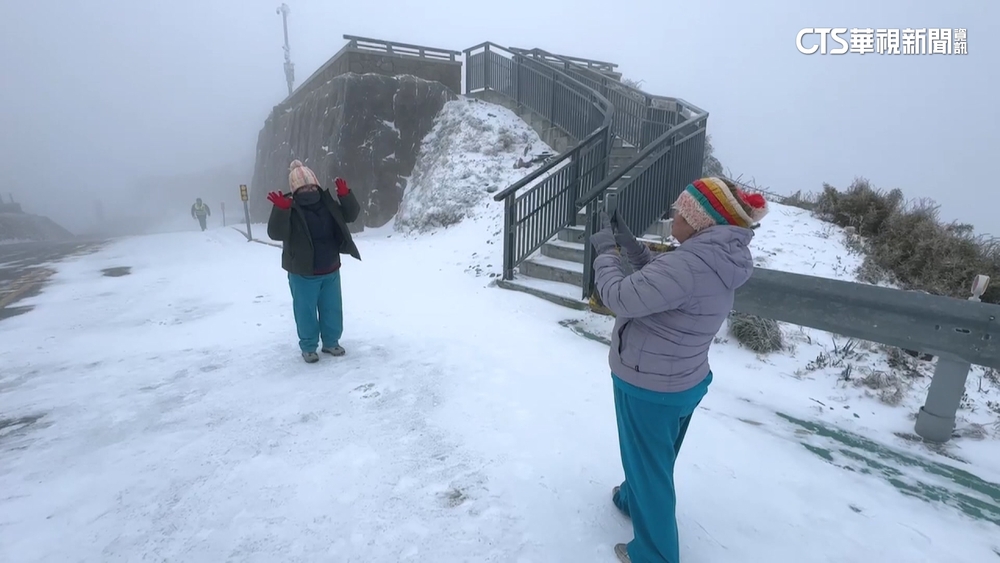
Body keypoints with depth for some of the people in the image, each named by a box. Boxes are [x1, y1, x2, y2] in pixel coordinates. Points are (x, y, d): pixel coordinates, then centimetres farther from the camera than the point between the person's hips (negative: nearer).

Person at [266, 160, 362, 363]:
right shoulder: (289, 207, -11)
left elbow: (351, 215, 5)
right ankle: (308, 347, 24)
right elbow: (276, 233, -21)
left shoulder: (328, 202, 2)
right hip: (303, 273, -4)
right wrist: (281, 209, -36)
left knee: (333, 308, 15)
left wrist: (345, 195, -12)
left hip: (330, 270, 5)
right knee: (306, 311, 7)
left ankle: (331, 342, 33)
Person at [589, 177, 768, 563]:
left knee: (650, 468, 13)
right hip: (683, 382, 9)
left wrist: (605, 250, -14)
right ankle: (632, 499, 57)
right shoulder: (719, 260, -2)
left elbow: (621, 298, -28)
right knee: (650, 458, 30)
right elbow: (659, 282, 8)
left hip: (649, 387, -9)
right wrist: (628, 244, 2)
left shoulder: (689, 264, -33)